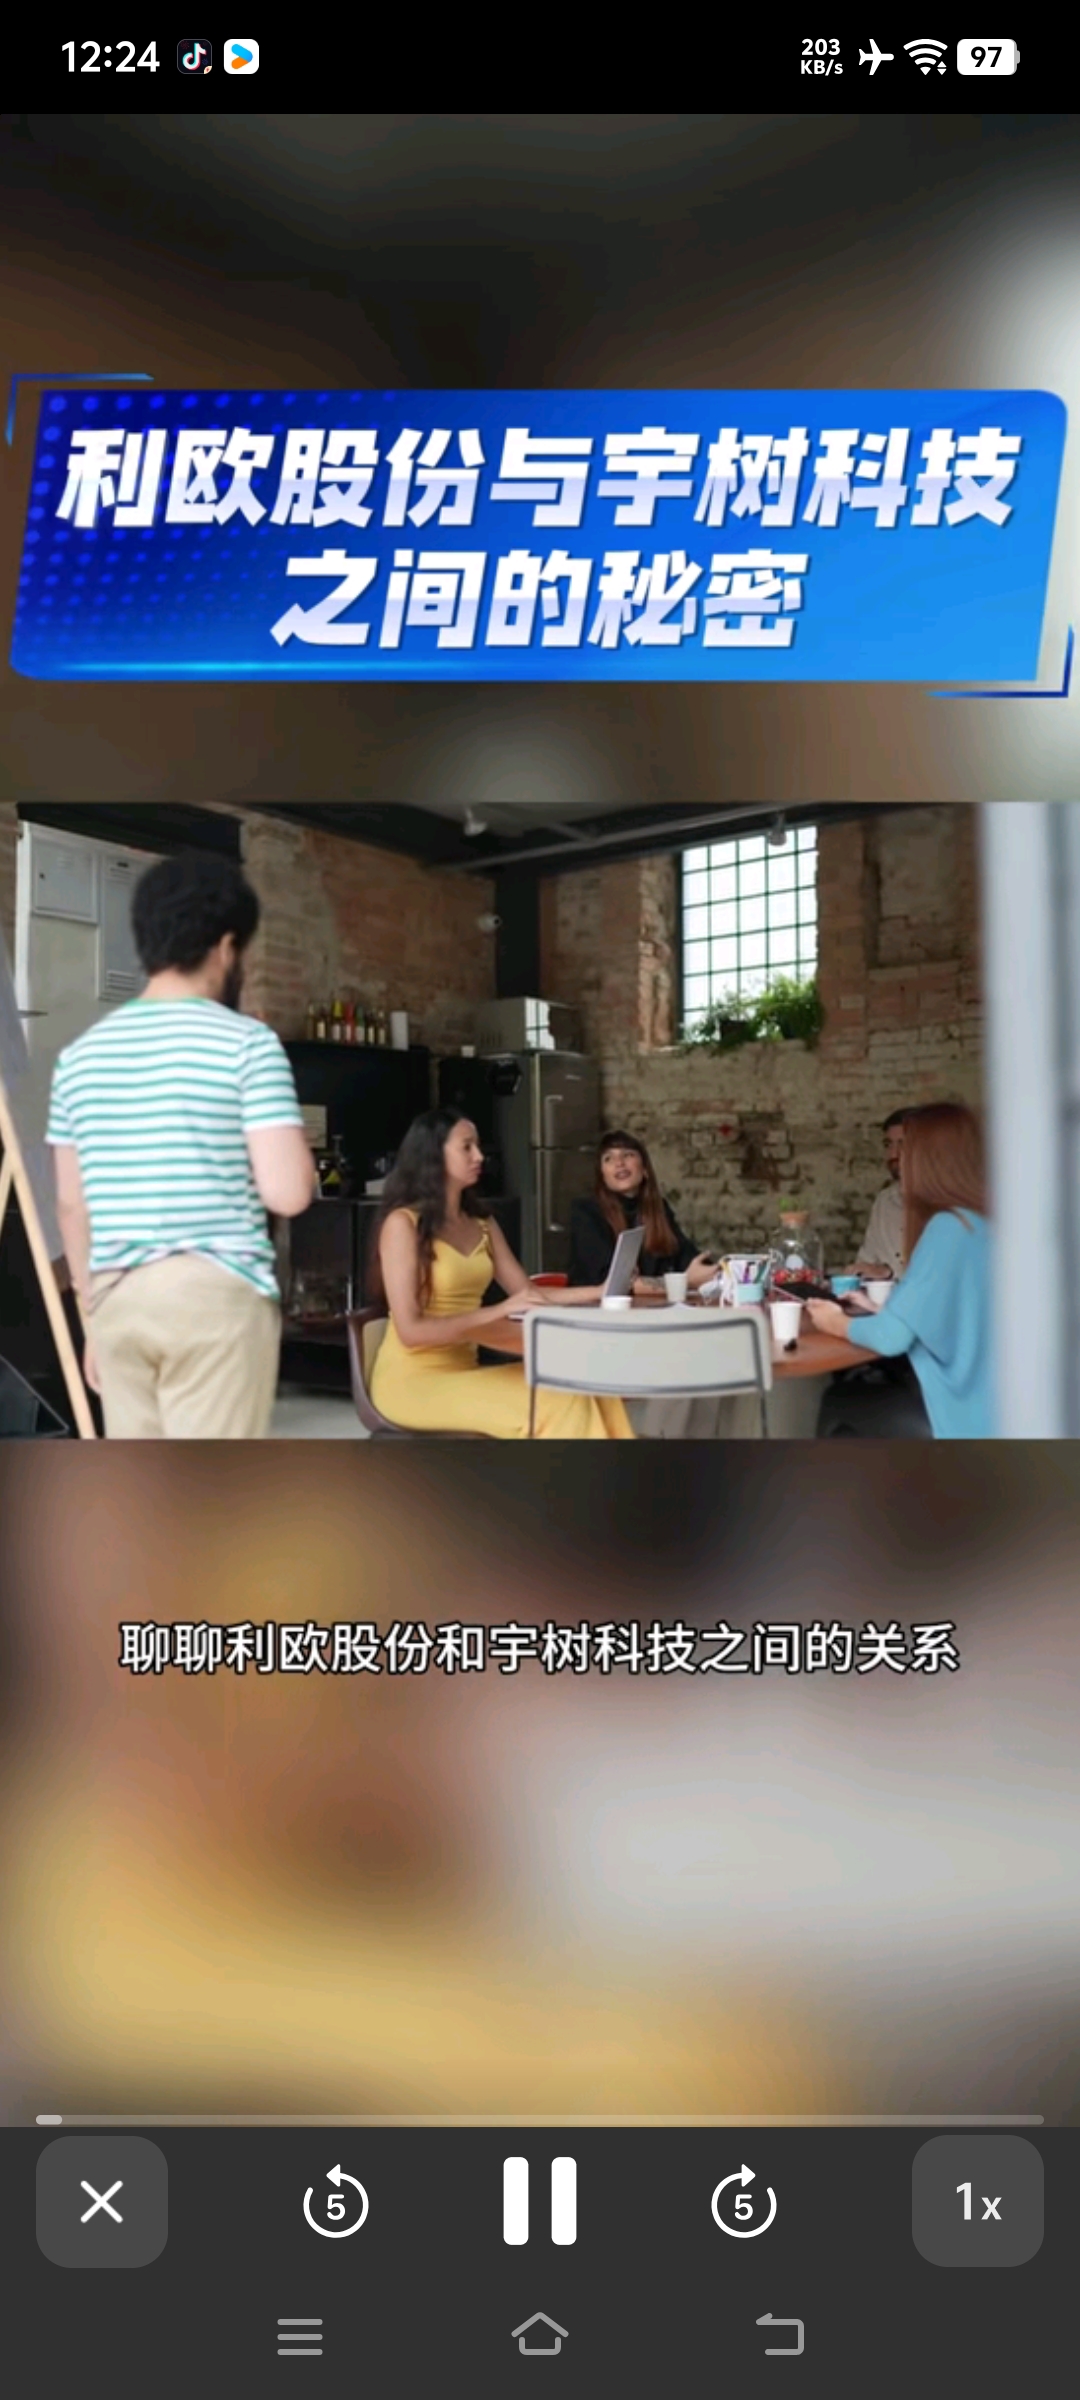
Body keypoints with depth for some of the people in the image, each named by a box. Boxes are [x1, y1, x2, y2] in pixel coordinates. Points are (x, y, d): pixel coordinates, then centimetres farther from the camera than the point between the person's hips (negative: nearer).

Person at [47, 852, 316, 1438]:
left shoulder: (81, 1054, 9)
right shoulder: (247, 1043, -7)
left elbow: (71, 1205, 13)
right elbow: (288, 1192, -15)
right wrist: (298, 1146, 7)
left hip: (117, 1298, 6)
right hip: (217, 1294, -5)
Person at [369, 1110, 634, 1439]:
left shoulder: (481, 1223, 13)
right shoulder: (403, 1223, -9)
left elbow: (527, 1292, 10)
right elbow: (411, 1330, -16)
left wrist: (599, 1292, -2)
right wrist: (500, 1311, -23)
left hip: (464, 1370, 7)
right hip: (413, 1380, -7)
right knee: (556, 1407, -25)